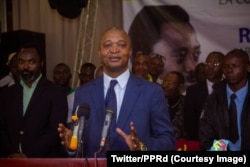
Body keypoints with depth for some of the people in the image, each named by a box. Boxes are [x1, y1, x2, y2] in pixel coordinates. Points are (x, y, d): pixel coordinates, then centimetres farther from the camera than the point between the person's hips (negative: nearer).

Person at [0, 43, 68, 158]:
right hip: (12, 161, 3)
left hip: (45, 161, -3)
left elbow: (56, 131, -12)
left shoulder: (56, 93, -4)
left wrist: (28, 156, -16)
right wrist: (11, 154, -9)